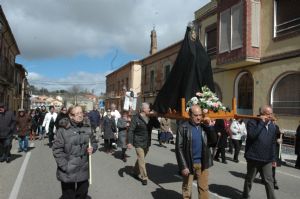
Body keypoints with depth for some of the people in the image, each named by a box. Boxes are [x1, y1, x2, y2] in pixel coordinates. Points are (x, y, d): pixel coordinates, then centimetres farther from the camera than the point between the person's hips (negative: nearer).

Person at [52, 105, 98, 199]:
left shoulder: (87, 127, 2)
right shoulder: (63, 129, -13)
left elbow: (94, 142, 13)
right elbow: (57, 149, -13)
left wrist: (92, 148, -8)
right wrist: (64, 166, -17)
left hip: (84, 170, 4)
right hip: (68, 172, -4)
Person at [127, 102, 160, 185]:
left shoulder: (151, 118, 4)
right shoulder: (136, 118, -13)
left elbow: (157, 125, 1)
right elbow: (131, 130, -13)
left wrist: (154, 117, -12)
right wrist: (130, 142, -19)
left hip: (147, 142, 6)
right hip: (138, 143, -6)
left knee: (141, 159, 18)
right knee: (141, 160, -4)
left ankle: (136, 172, 37)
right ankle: (144, 177, 7)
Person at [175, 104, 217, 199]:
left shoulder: (205, 126, 1)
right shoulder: (183, 128, -10)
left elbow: (213, 143, -1)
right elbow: (179, 148, -10)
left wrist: (211, 127, -9)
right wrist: (183, 166, -14)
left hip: (203, 163, 3)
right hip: (189, 164, -3)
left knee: (204, 189, 15)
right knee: (186, 189, 14)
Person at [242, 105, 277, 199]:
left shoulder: (272, 126, 8)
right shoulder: (252, 122, -10)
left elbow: (273, 143, 14)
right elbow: (252, 135, -28)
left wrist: (273, 157, 11)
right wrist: (261, 122, -23)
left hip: (267, 159, 4)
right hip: (253, 157, -4)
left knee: (269, 181, 4)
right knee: (249, 179, 13)